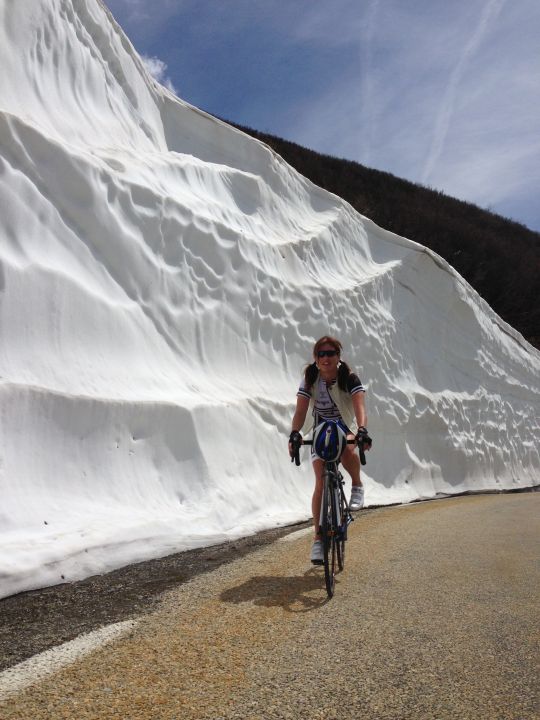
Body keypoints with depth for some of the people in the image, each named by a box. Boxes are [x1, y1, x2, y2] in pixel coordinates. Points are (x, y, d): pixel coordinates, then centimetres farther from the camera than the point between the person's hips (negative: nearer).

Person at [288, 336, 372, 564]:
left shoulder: (349, 378, -17)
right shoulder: (309, 380, -12)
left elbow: (359, 406, -30)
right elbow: (301, 410, -21)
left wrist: (362, 430, -48)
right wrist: (294, 434, -38)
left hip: (346, 429, -1)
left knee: (347, 450, -38)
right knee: (321, 482, -10)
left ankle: (357, 486, -6)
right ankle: (318, 538, 0)